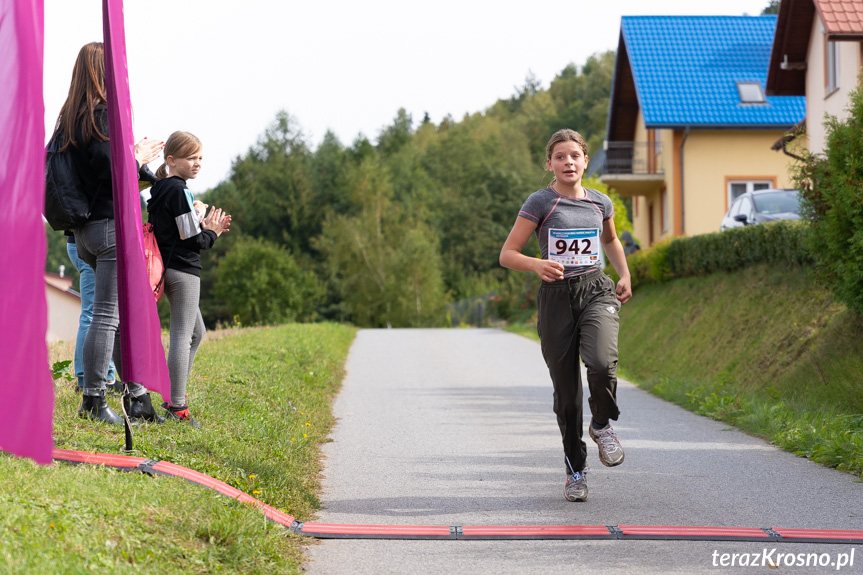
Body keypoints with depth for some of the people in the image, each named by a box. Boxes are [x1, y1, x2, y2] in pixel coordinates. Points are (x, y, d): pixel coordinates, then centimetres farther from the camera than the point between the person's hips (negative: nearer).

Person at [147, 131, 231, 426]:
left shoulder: (159, 191, 14)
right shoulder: (179, 191, -14)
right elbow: (192, 239, -16)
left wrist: (204, 228, 12)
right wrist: (210, 233, 1)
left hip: (167, 268, 10)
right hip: (183, 270, -10)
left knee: (196, 332, 21)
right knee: (182, 336, -9)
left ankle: (175, 395, 23)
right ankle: (177, 407, -10)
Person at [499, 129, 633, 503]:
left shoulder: (600, 203, 9)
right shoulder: (539, 203, -3)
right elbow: (507, 255, -6)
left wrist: (625, 275, 18)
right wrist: (537, 264, -25)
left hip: (596, 292, 1)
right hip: (556, 297, -1)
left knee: (601, 363, -27)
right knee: (566, 390, 2)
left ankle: (602, 425, 3)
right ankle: (575, 469, 20)